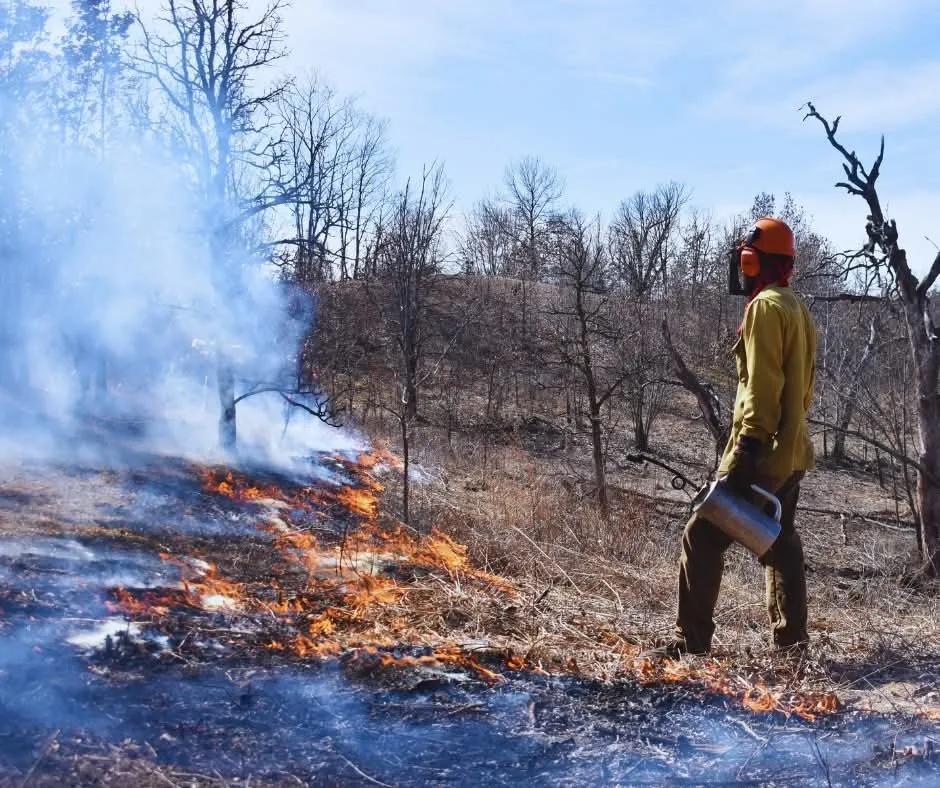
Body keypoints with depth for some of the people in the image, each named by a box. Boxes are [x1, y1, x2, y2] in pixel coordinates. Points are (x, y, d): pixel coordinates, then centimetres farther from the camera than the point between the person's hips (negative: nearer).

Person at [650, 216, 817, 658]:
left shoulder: (765, 306, -11)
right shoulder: (798, 309, 18)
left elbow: (761, 386, -20)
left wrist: (747, 448, -24)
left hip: (764, 453, -10)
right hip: (793, 452, 10)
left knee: (702, 538, -7)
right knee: (781, 543, 15)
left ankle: (692, 641, -6)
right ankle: (792, 640, 18)